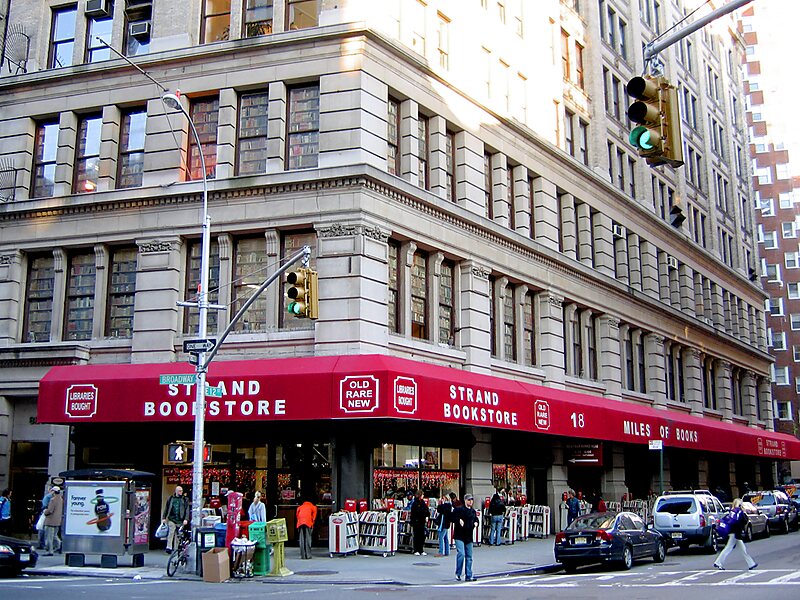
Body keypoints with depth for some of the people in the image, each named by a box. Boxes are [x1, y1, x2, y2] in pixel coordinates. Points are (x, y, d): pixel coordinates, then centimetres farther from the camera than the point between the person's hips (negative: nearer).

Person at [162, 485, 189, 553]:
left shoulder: (185, 499, 6)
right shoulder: (170, 499, 10)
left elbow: (187, 510, 1)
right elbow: (166, 509, 14)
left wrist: (186, 519, -9)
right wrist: (164, 518, 10)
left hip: (180, 520, 0)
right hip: (172, 519, 0)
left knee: (177, 535, 4)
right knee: (171, 532, -15)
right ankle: (169, 547, -18)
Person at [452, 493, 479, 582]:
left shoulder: (473, 511, 14)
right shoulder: (458, 509, -7)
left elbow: (476, 519, 27)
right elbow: (452, 517, -9)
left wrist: (476, 523, 6)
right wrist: (459, 520, -22)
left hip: (469, 536, 7)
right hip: (459, 536, -7)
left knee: (469, 556, 8)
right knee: (461, 554, -16)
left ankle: (468, 576, 13)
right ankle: (458, 574, -1)